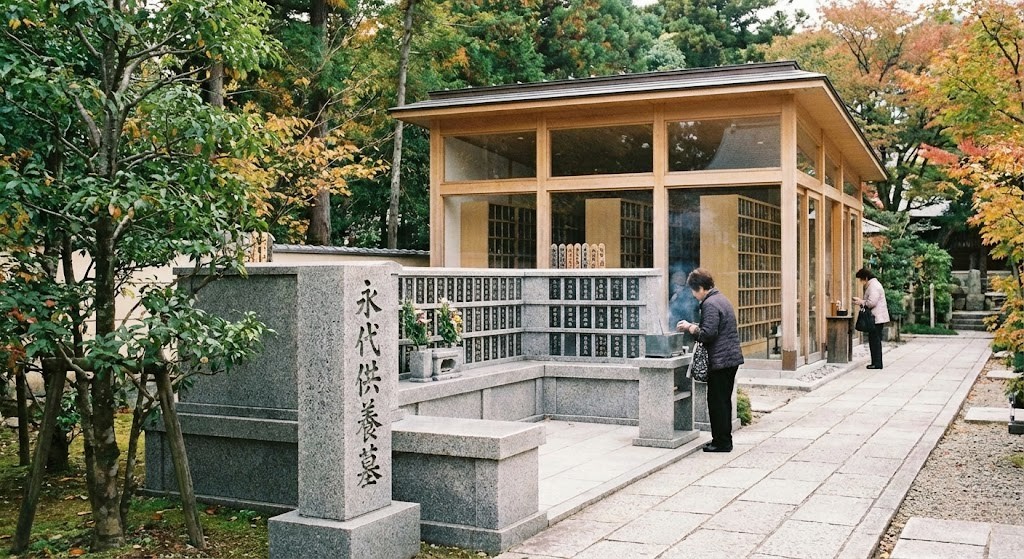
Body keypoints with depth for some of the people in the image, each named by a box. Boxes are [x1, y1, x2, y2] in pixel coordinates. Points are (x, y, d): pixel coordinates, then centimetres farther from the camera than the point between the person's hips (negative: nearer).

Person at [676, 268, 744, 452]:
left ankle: (721, 442, 3)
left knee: (717, 402, -2)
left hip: (720, 360, -10)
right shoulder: (721, 299, 16)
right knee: (724, 401, 16)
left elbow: (708, 334, -23)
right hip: (732, 358, 10)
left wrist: (690, 327, -8)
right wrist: (693, 327, 13)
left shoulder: (710, 304, -16)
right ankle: (725, 440, 23)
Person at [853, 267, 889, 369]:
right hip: (876, 318, 11)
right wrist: (861, 301, 13)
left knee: (875, 341, -7)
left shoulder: (874, 286, -15)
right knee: (874, 341, 12)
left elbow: (871, 303, -22)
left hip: (876, 318, -11)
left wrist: (861, 302, -8)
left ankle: (877, 364, -5)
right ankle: (876, 363, 16)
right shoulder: (872, 285, 19)